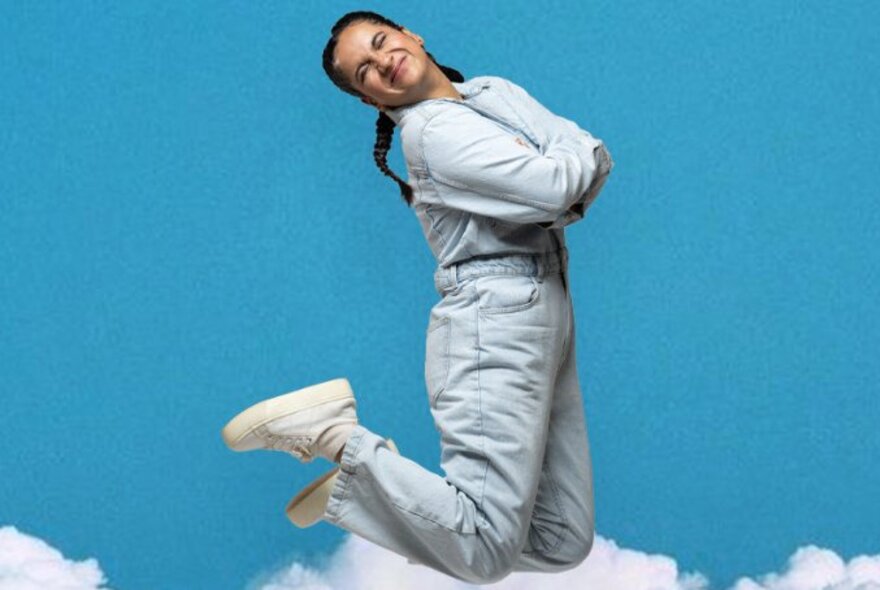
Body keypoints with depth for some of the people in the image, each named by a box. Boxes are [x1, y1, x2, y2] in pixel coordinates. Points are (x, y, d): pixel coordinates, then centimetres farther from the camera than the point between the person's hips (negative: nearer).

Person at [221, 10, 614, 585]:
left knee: (564, 543, 6)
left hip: (547, 316, 9)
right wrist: (572, 160, 4)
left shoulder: (497, 91, 19)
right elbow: (553, 187, -17)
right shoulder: (435, 130, -8)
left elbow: (598, 157, 13)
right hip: (495, 320, -9)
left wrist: (561, 204, -6)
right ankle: (336, 435, -4)